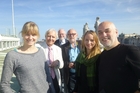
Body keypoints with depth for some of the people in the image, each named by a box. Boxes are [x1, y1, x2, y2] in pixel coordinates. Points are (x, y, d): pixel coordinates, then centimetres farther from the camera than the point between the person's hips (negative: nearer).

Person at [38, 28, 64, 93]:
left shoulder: (58, 49, 7)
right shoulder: (39, 47, -8)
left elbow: (61, 65, 6)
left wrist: (58, 62, -16)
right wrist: (49, 65, -22)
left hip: (55, 78, 4)